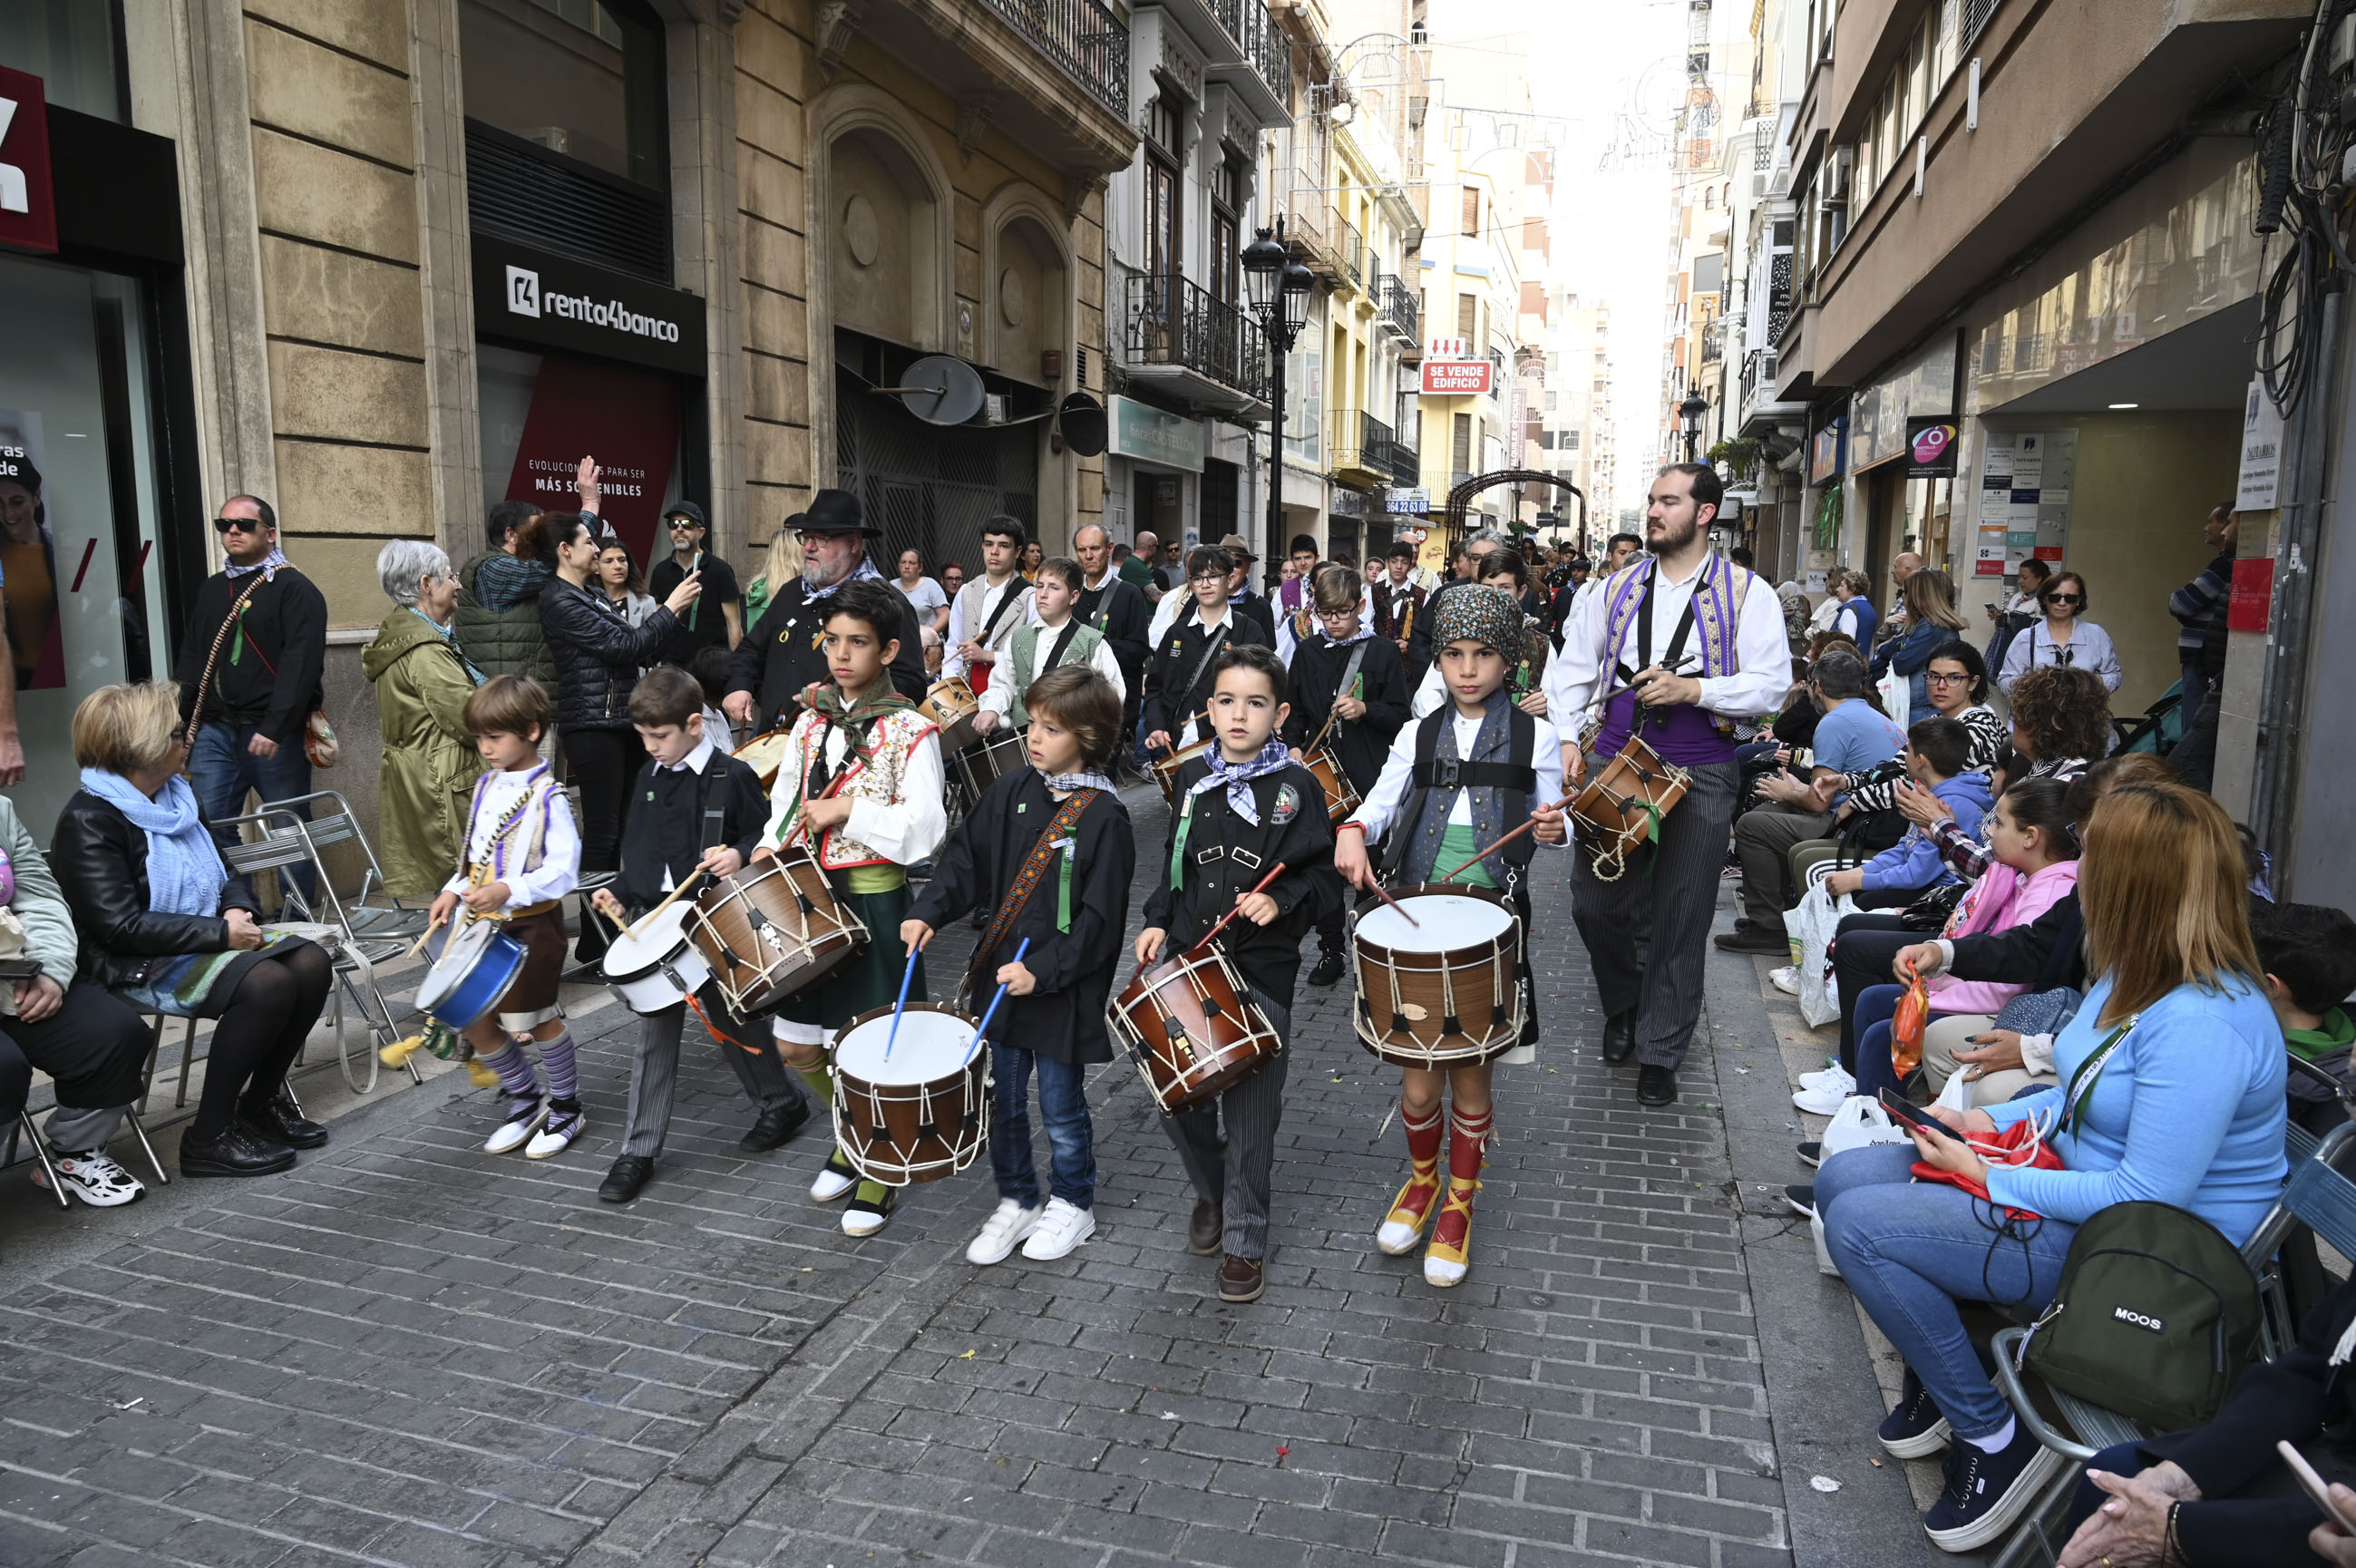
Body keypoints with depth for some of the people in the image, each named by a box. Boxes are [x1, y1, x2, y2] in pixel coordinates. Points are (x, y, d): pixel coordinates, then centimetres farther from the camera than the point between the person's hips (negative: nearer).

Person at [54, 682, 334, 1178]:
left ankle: (260, 1101, 5)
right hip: (137, 967, -8)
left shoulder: (176, 796, 12)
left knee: (310, 964, -13)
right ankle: (208, 1139, -17)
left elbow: (224, 873, 21)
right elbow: (119, 927, -21)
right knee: (268, 982, -29)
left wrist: (239, 911, -2)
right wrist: (220, 932, -22)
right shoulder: (88, 821, -14)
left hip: (204, 943, 8)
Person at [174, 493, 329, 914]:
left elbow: (300, 663, -14)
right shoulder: (211, 590, 18)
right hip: (215, 730, 6)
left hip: (276, 735, -6)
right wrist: (179, 722, 10)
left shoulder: (295, 589, -4)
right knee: (208, 827, 0)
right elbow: (191, 661, 20)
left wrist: (274, 728, -21)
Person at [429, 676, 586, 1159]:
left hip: (531, 926, -7)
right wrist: (454, 891, 4)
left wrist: (509, 891, -31)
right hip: (482, 925, 7)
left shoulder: (547, 796, -15)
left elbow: (564, 870, -21)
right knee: (472, 1021, 9)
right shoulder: (487, 785, 9)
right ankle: (527, 1099, 28)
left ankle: (566, 1108, 24)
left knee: (537, 1021, 4)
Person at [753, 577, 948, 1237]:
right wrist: (771, 847, -1)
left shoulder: (910, 731, -10)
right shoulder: (811, 724, 8)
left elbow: (926, 830, -17)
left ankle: (879, 1172, 25)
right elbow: (786, 802, 17)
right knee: (795, 1044, 14)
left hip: (874, 898, -6)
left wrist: (847, 812, -19)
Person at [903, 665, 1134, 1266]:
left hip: (1063, 991, -5)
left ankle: (1072, 1204, 34)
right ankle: (1016, 1200, 36)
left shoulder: (1104, 817, -16)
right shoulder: (1014, 791, 1)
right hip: (1002, 976, 5)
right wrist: (930, 911, -7)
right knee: (1002, 1102, 16)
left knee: (1061, 1108, 12)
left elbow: (1098, 919, -17)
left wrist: (1042, 971, -24)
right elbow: (969, 856, 8)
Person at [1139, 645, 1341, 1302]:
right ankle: (1211, 1192, 38)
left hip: (1261, 974, -3)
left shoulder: (1297, 787, -6)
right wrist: (1157, 921, 4)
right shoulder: (1192, 777, 6)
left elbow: (1324, 876, -2)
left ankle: (1245, 1240, 22)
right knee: (1178, 1103, 9)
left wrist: (1281, 901, -19)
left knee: (1250, 1113, 3)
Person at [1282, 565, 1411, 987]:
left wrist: (1365, 710, -18)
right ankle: (1329, 951, 18)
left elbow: (1400, 715, -1)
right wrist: (1294, 746, -1)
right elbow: (1294, 711, 16)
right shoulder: (1307, 653, 8)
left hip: (1370, 779, -3)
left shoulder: (1384, 652, -1)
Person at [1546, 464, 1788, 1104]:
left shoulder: (1747, 595, 1)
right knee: (1593, 900, 5)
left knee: (1680, 917, 4)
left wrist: (1693, 689, -17)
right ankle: (1624, 1004, 34)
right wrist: (1568, 739, -2)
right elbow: (1572, 668, 10)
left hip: (1700, 776, -3)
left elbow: (1771, 685, -5)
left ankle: (1660, 1051, 18)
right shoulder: (1615, 589, 10)